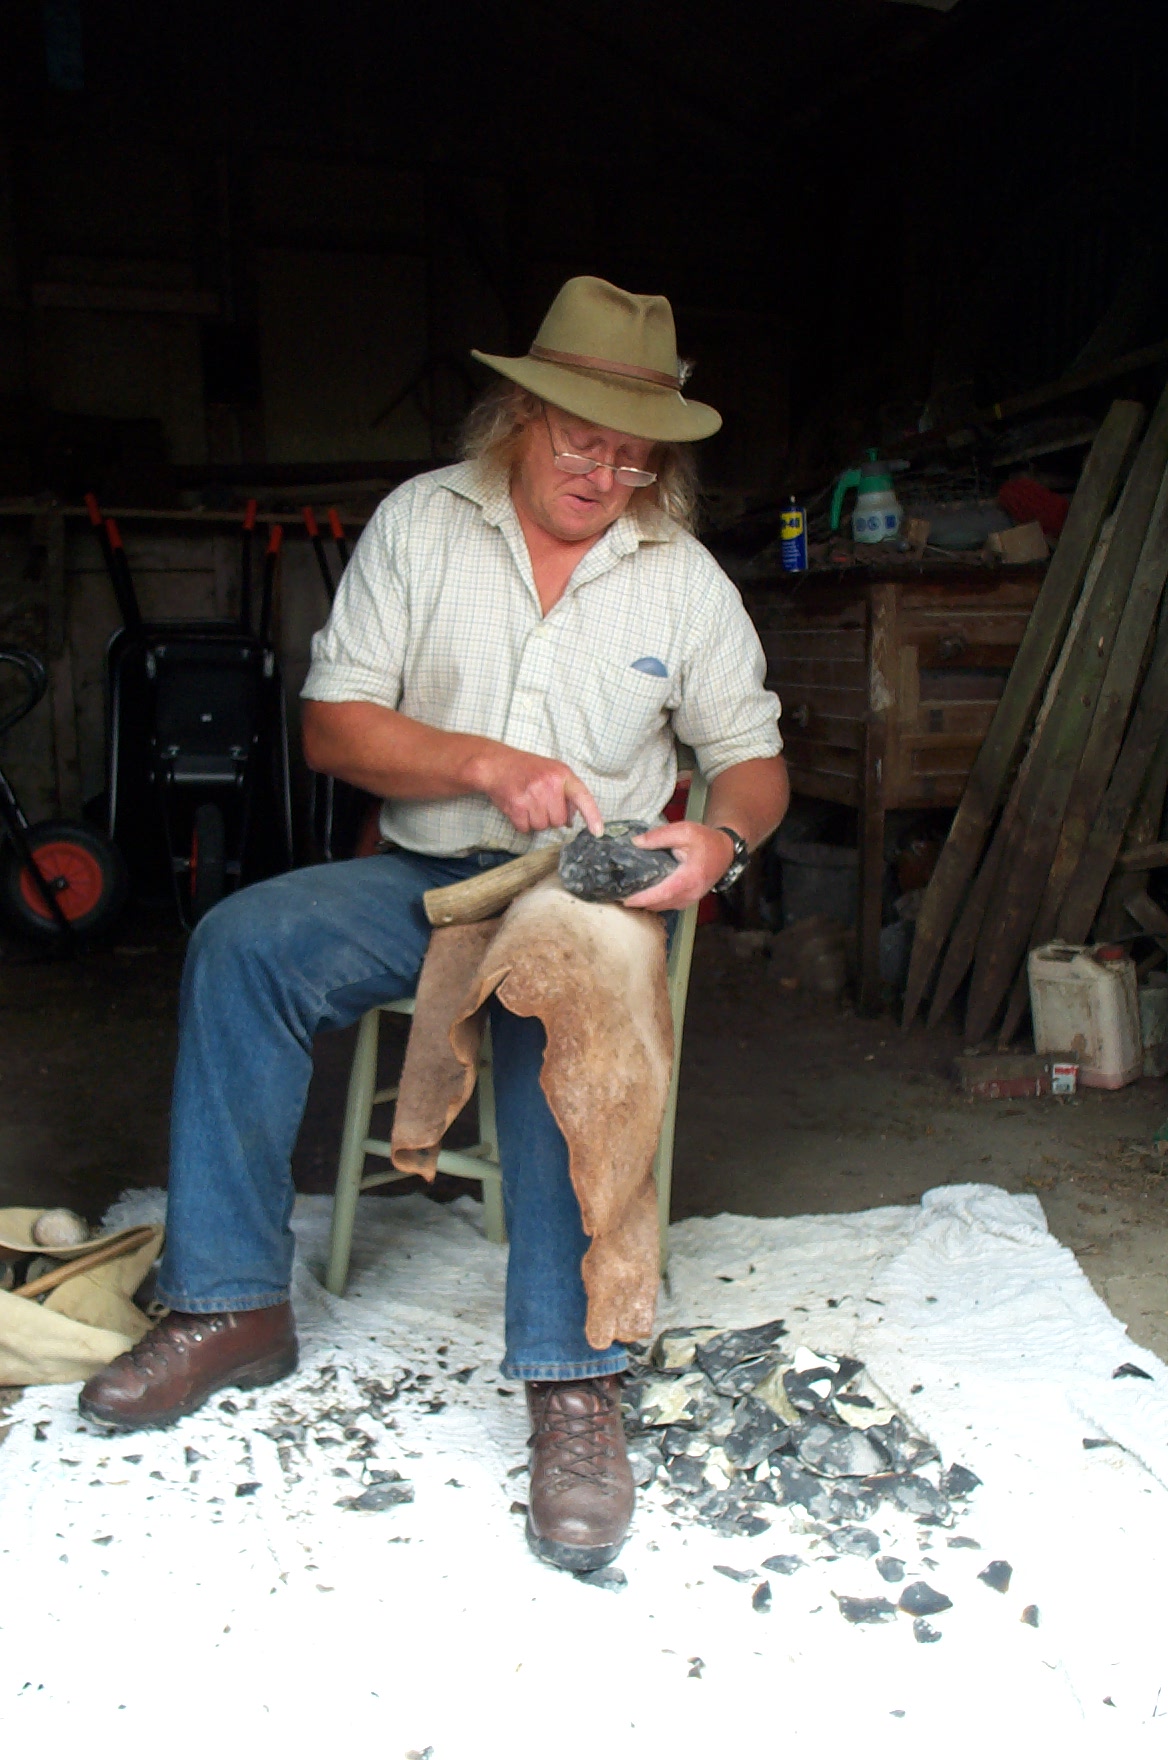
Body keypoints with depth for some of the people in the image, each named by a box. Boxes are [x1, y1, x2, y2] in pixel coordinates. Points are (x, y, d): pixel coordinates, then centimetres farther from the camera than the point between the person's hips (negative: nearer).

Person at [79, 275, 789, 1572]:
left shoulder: (682, 575, 5)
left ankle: (573, 1379, -30)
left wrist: (719, 840, -17)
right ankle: (231, 1305, -14)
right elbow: (333, 727, -4)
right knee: (242, 941, -24)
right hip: (426, 875, 2)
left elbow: (754, 757, 7)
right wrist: (487, 764, -20)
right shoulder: (420, 521, 1)